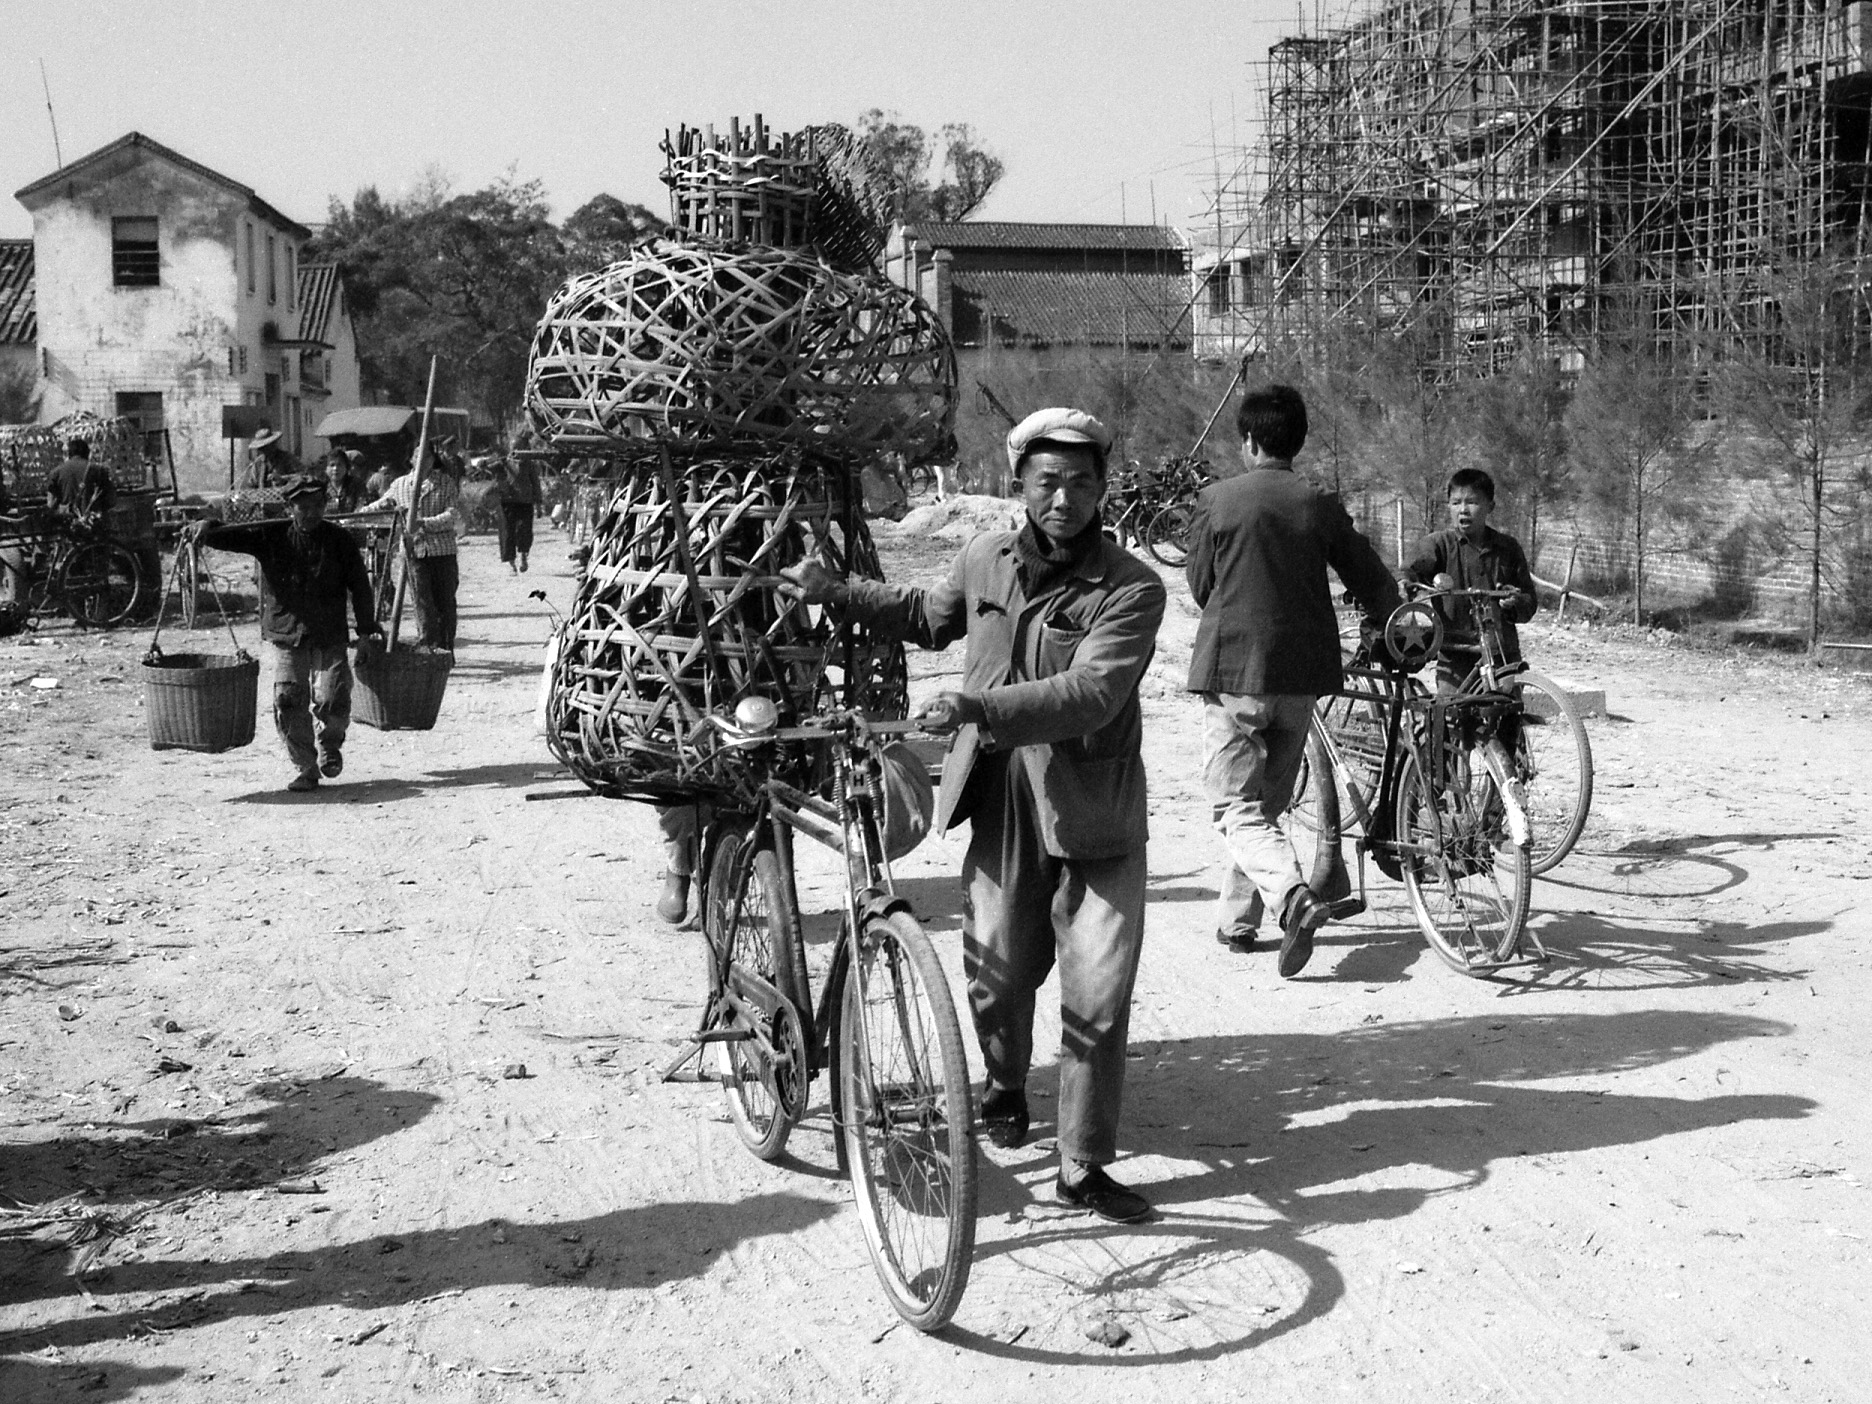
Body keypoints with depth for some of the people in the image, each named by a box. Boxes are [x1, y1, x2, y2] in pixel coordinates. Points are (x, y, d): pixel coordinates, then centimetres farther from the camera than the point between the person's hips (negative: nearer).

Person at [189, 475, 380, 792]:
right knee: (288, 701, -9)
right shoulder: (271, 536, 2)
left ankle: (329, 744, 23)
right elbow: (232, 536, -5)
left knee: (332, 700, -11)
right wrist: (205, 530, -27)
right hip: (287, 636, 0)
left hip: (330, 637, 0)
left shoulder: (339, 540, 2)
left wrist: (367, 628, 2)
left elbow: (359, 585, 5)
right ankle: (304, 768, 9)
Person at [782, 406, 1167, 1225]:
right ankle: (1006, 1087, 43)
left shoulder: (1131, 589, -12)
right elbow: (931, 619, 27)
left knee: (1097, 995, -4)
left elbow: (1092, 693, -25)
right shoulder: (985, 560, 5)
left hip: (1092, 811, -4)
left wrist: (978, 707, -36)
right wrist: (836, 594, 21)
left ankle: (1083, 1167, 10)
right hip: (999, 798, 4)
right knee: (997, 969, 11)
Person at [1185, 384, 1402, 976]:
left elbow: (1201, 586, 4)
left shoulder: (1216, 499, -6)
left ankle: (1293, 897, -24)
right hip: (1301, 674, 3)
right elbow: (1377, 585, 5)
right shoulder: (1320, 505, 1)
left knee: (1236, 807, 0)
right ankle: (1236, 921, 26)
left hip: (1232, 668, -3)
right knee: (1268, 803, 18)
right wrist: (1382, 623, 26)